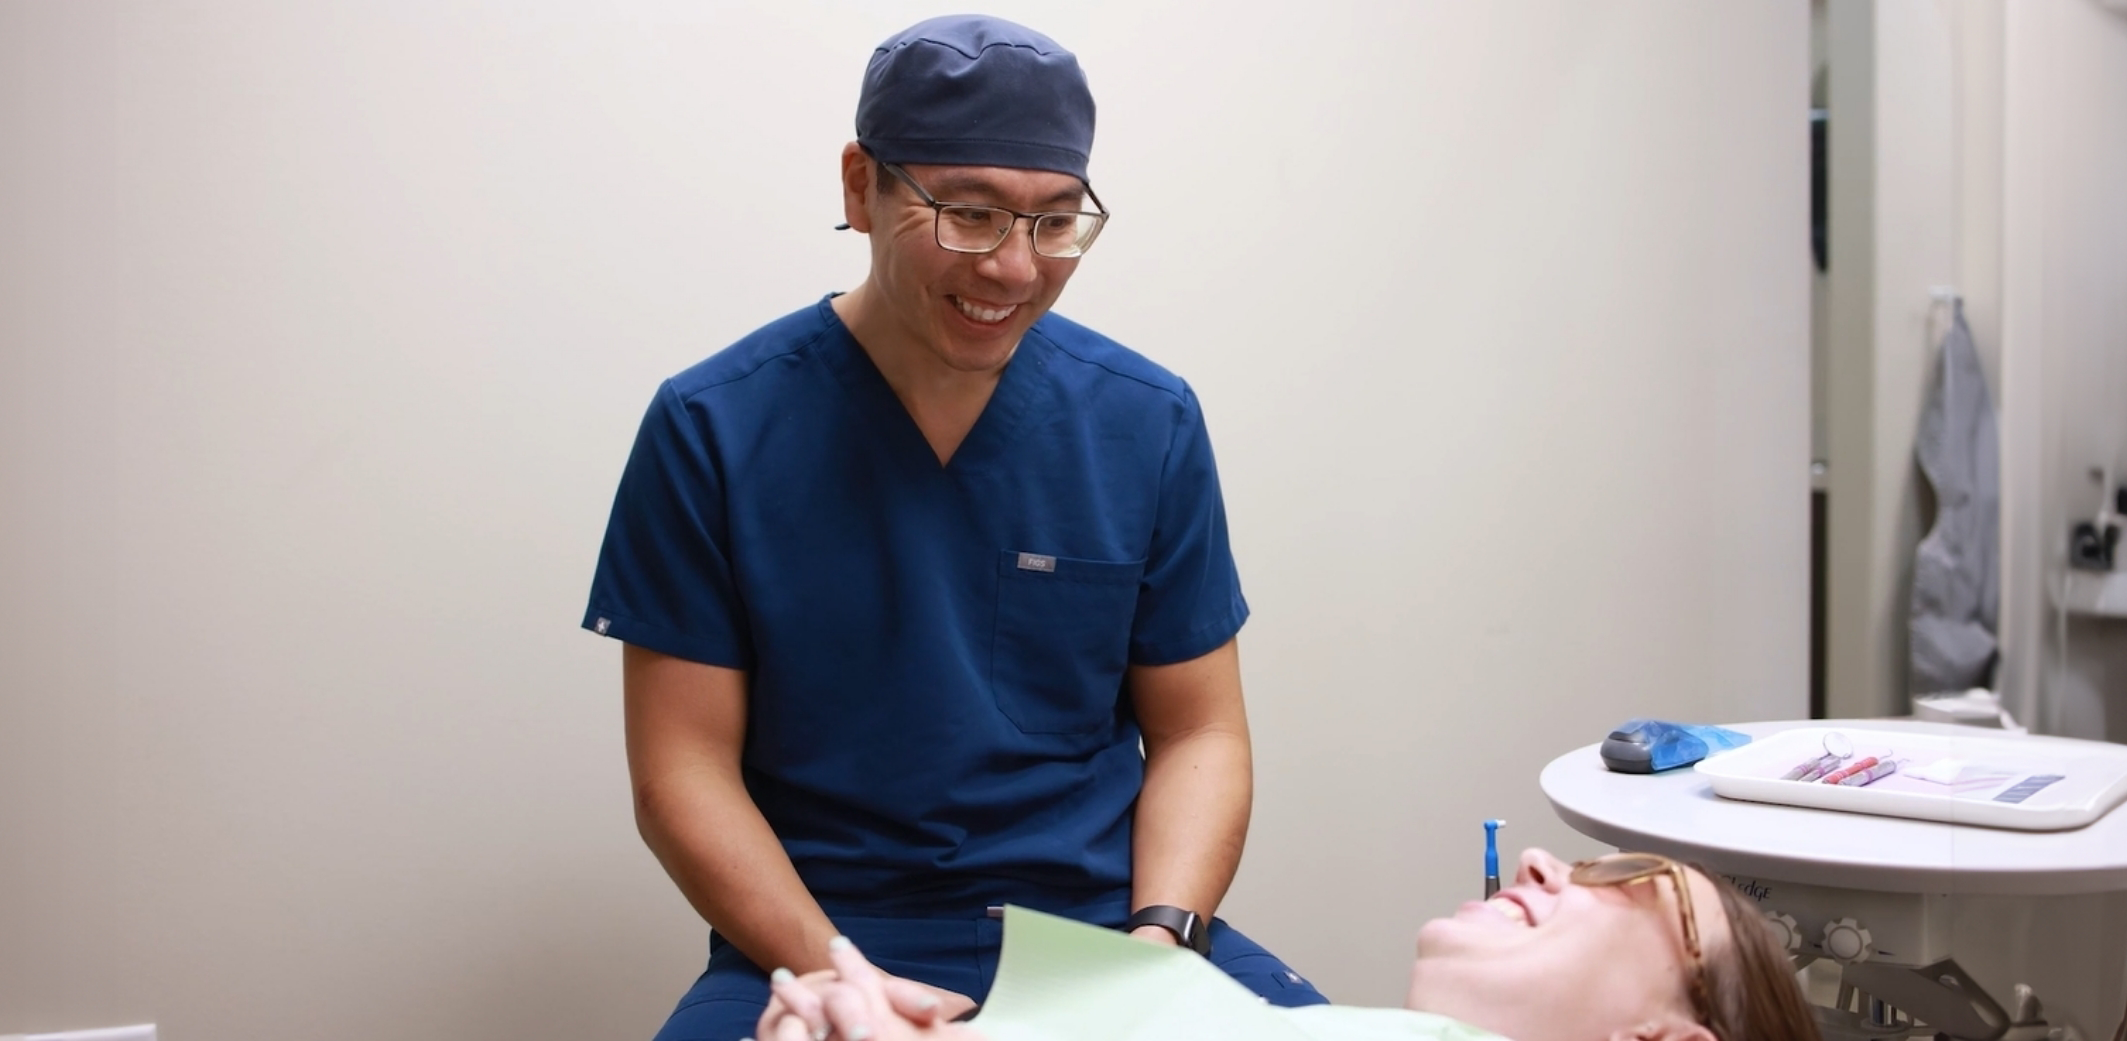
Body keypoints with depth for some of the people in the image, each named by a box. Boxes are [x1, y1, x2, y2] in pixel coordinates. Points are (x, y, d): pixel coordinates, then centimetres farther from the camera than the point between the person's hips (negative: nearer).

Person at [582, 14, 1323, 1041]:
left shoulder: (1150, 424, 0)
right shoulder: (712, 430, -5)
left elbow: (1197, 734, 6)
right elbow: (683, 771, -4)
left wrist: (1161, 939, -11)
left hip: (1104, 929, 2)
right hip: (812, 941, -1)